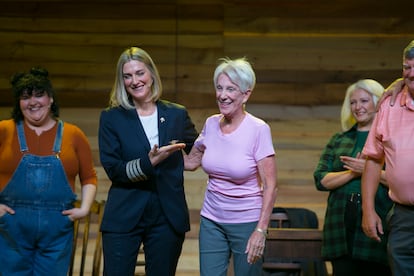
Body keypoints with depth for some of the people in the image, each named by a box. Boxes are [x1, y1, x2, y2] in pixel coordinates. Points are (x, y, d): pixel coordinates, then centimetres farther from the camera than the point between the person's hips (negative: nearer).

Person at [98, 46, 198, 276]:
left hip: (168, 218, 2)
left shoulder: (177, 115, 7)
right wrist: (149, 163, -21)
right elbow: (112, 169, -7)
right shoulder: (111, 118, 0)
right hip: (124, 218, -2)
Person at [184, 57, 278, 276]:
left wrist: (261, 230, -18)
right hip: (211, 221, 4)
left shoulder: (258, 129, -13)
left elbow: (270, 186, -13)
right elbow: (191, 162, 16)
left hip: (246, 222, -4)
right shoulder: (211, 124, 1)